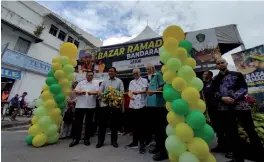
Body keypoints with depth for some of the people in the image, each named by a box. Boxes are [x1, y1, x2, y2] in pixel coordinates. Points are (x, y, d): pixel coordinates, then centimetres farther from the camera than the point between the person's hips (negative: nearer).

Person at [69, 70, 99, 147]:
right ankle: (75, 139, 19)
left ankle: (86, 139, 22)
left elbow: (98, 92, -4)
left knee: (89, 123, 8)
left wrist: (92, 93, -25)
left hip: (91, 106, 0)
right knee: (77, 122, 6)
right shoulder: (81, 83, 11)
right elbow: (75, 91, 5)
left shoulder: (95, 84, 8)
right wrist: (81, 92, -17)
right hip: (80, 105, 1)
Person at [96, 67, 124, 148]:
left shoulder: (119, 81, 6)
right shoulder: (104, 81, 14)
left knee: (114, 123, 8)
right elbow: (100, 91, 8)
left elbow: (122, 92, 0)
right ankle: (100, 141, 22)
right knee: (102, 123, 7)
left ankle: (114, 141, 25)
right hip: (104, 104, 2)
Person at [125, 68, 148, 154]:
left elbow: (145, 90, -8)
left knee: (141, 124, 0)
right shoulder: (131, 82, 18)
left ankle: (142, 143, 12)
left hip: (141, 105, -5)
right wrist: (130, 95, -12)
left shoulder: (144, 80, 4)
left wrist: (137, 92, -25)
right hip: (133, 105, 5)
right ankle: (135, 141, 30)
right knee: (134, 124, 15)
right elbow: (129, 92, 10)